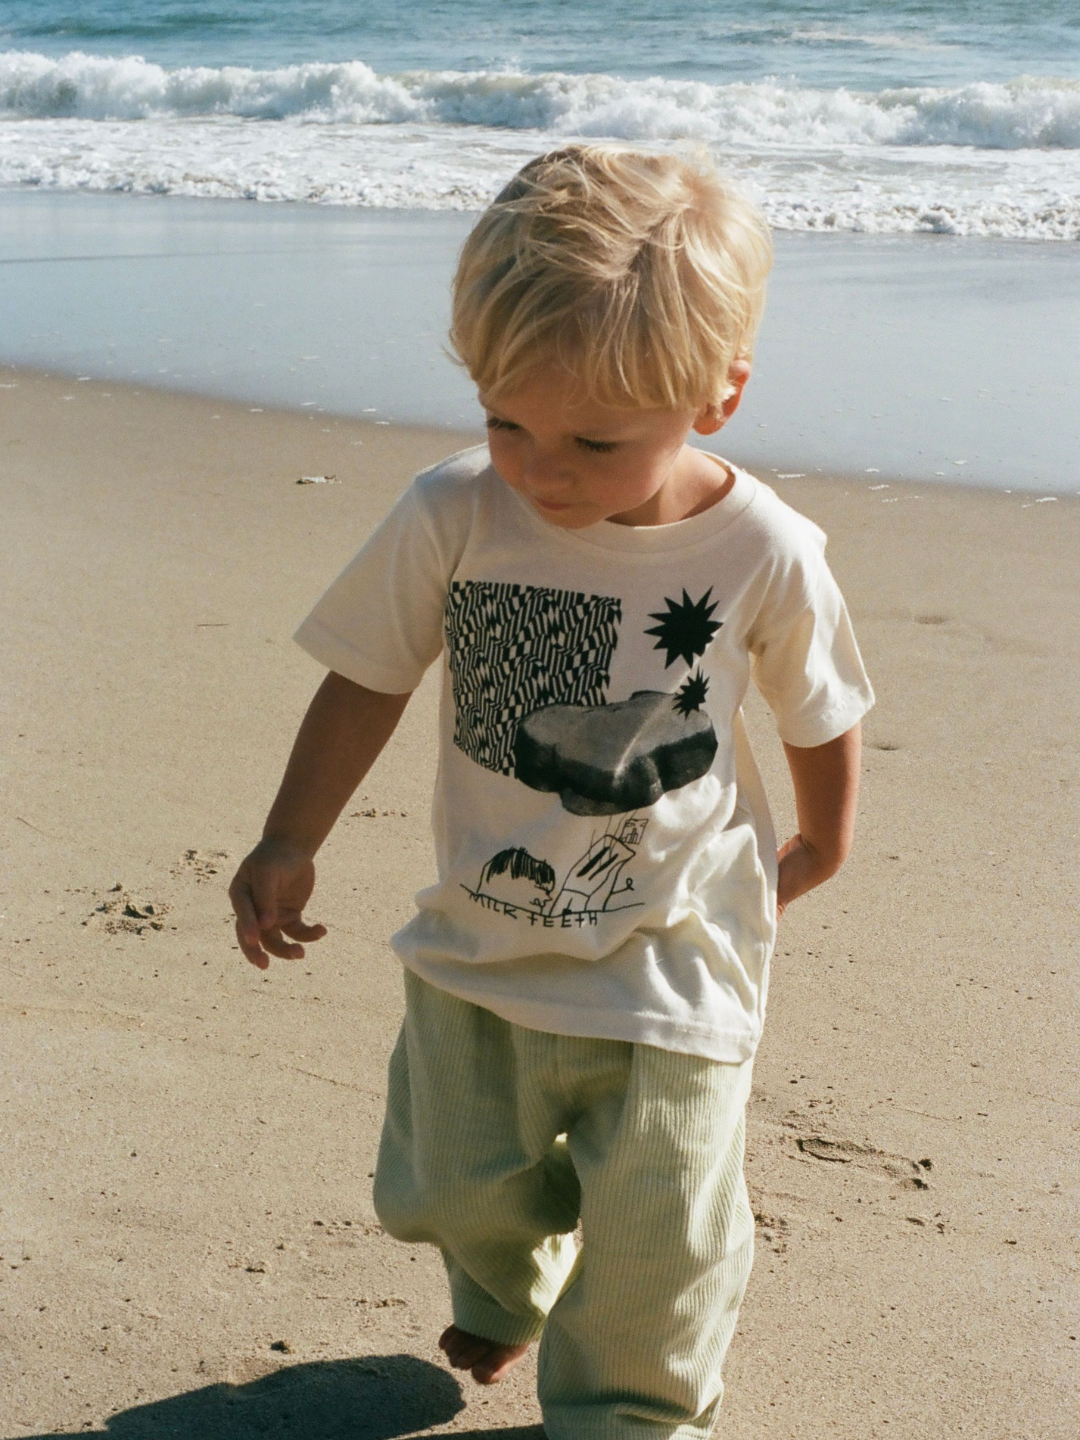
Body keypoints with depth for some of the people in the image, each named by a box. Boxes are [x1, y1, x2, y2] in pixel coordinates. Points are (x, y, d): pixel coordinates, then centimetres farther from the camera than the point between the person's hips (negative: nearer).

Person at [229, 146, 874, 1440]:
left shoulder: (766, 556, -18)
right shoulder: (450, 518, -16)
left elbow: (819, 714, 1)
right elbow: (367, 680, -2)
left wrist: (818, 850, 16)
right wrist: (290, 844, 2)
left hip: (669, 967, -2)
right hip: (477, 950, 2)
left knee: (654, 1250, 4)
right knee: (452, 1187, 17)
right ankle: (510, 1285, 53)